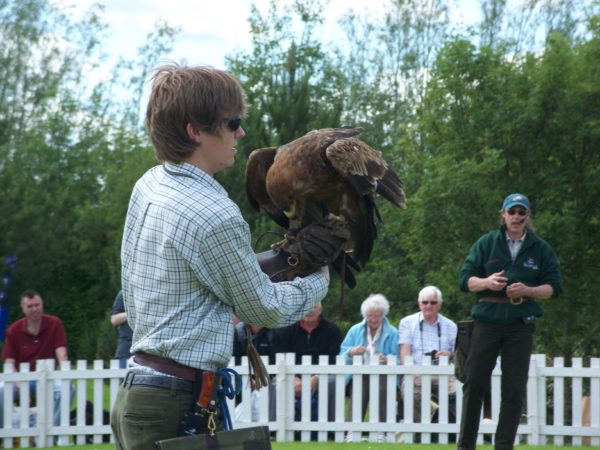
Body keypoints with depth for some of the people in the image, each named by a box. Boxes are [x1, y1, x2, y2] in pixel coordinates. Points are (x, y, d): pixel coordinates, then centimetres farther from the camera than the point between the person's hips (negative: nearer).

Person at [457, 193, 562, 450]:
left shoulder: (541, 249, 7)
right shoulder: (486, 243, 6)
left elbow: (554, 287, 4)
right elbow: (465, 279, 3)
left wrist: (528, 291, -14)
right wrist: (486, 282, -18)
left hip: (521, 324, 0)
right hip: (487, 320, 0)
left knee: (514, 388, -1)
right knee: (475, 381, -3)